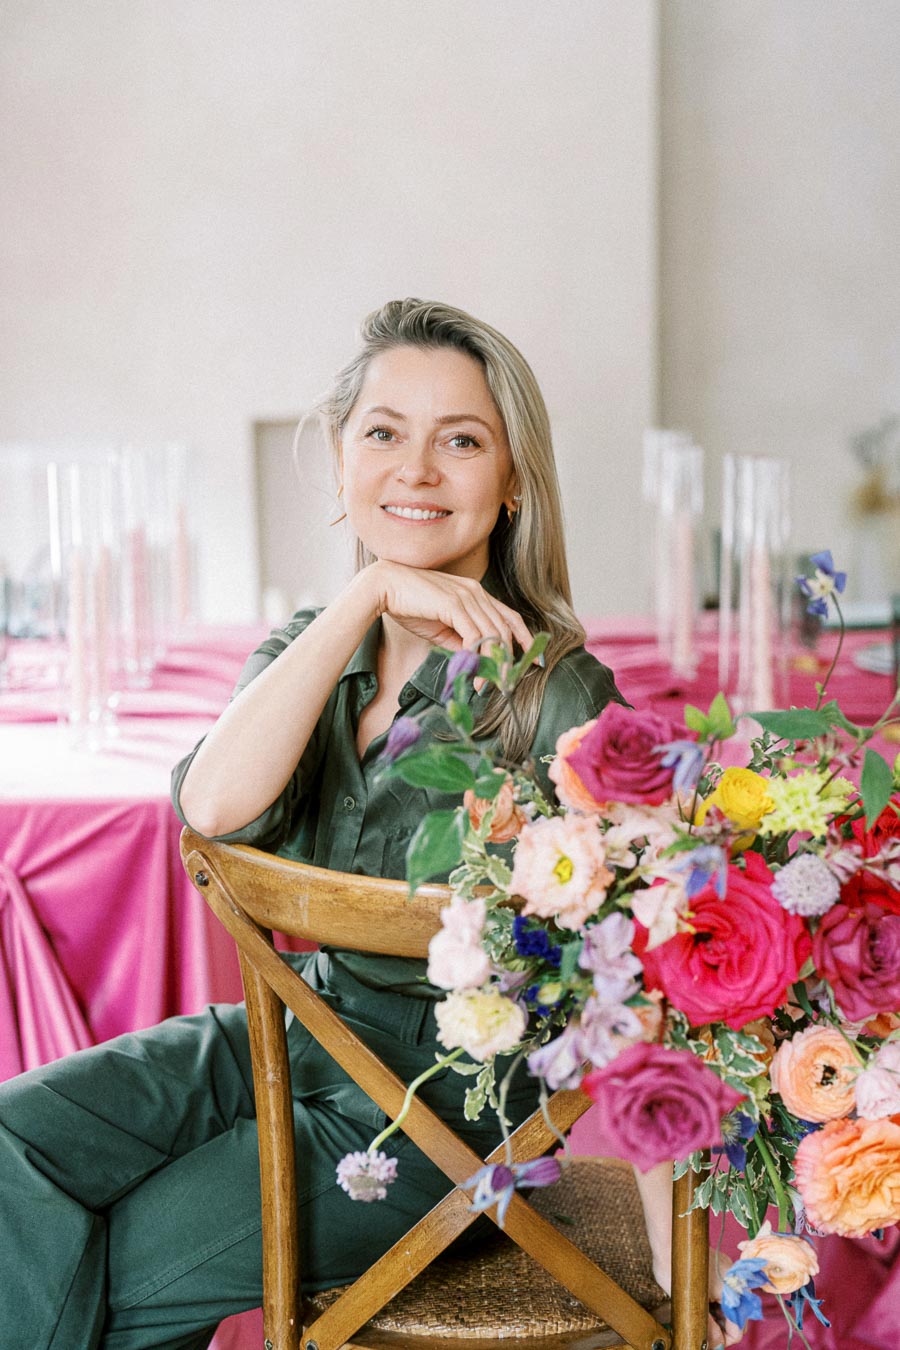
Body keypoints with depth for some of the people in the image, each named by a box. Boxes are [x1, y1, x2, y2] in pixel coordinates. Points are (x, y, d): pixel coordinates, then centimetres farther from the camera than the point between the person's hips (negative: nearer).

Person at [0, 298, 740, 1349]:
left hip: (447, 1097, -5)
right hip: (303, 1023, 5)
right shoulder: (307, 648, 3)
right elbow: (214, 806, -18)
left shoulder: (552, 689, -15)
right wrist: (369, 594, -23)